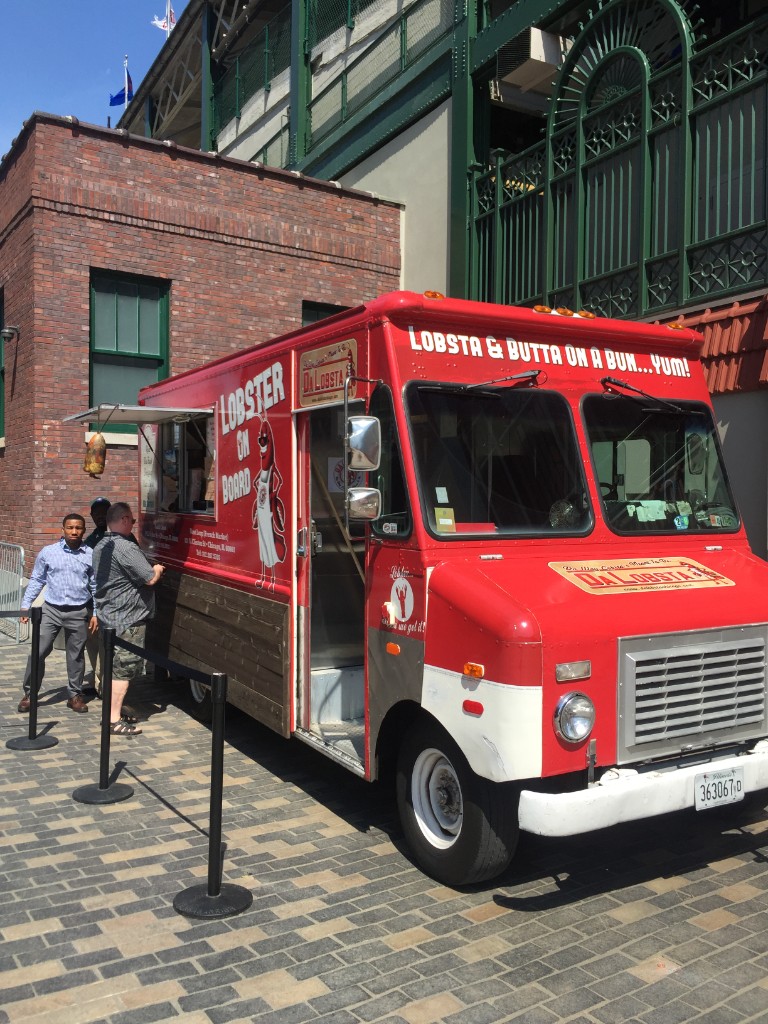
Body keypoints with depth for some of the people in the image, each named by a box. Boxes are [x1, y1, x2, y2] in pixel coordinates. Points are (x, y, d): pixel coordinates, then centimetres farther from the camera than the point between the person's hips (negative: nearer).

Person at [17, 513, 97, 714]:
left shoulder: (91, 555, -2)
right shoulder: (48, 552, -2)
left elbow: (96, 586, 5)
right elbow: (36, 580, 6)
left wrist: (96, 613, 3)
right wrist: (26, 605, 1)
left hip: (79, 613, 0)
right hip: (51, 610, 0)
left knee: (76, 655, 10)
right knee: (37, 652, -1)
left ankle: (75, 695, 23)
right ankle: (28, 693, 15)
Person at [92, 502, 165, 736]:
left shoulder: (101, 547, 12)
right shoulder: (126, 548, -20)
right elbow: (149, 578, -21)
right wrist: (157, 569, 3)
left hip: (107, 615, 10)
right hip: (127, 619, -10)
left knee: (112, 667, 17)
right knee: (123, 669, -4)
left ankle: (113, 711, 26)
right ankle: (114, 721, -1)